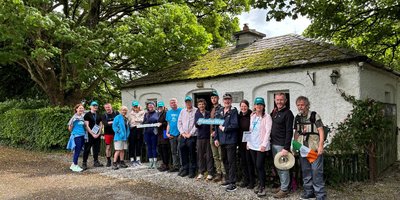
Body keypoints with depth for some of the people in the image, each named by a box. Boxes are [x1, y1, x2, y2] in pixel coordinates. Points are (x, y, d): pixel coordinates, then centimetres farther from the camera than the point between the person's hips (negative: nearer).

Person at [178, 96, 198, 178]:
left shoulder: (196, 111, -3)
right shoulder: (182, 111, 14)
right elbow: (179, 123, 13)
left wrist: (190, 134, -11)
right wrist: (183, 133, 0)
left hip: (192, 136, -5)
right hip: (183, 136, 5)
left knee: (192, 154, -1)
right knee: (183, 152, 6)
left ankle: (192, 171, 8)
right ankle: (185, 169, 18)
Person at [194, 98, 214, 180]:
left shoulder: (209, 113, 5)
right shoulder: (197, 114, 8)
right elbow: (195, 124, -3)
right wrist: (198, 123, -25)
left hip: (208, 136, -1)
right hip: (200, 136, 1)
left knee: (209, 155, 1)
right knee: (200, 155, 6)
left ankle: (210, 173, 9)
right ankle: (201, 172, 18)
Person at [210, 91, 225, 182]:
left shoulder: (221, 109, -8)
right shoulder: (211, 110, 17)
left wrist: (216, 132, -15)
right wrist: (211, 133, 12)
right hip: (212, 135, 8)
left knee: (221, 156, -6)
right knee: (215, 156, 12)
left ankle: (224, 173, 1)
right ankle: (218, 173, 19)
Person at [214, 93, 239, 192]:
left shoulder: (234, 111, -7)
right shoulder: (219, 111, 12)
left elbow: (235, 125, -17)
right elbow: (216, 125, 13)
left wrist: (224, 128, -10)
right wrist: (216, 138, 8)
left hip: (231, 140, -6)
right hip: (222, 140, 7)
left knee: (231, 161, -2)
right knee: (224, 160, 15)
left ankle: (233, 183, 4)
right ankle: (228, 179, 29)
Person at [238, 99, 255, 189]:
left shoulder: (251, 116, -10)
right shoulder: (239, 116, 8)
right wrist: (238, 141, 9)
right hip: (241, 142, 6)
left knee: (249, 161, 0)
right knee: (243, 161, 12)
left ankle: (252, 181, 12)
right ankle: (245, 180, 24)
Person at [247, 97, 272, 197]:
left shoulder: (267, 117, -6)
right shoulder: (252, 116, 13)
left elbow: (268, 131, -12)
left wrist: (264, 144, -18)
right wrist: (248, 142, 13)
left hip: (261, 145, -6)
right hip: (252, 144, 6)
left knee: (260, 166, -8)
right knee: (256, 166, 9)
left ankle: (263, 187, 1)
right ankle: (260, 184, 21)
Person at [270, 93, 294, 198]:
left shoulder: (287, 113, -11)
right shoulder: (274, 112, 12)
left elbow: (289, 132, -16)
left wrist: (286, 148, -20)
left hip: (282, 145, -7)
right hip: (274, 144, 8)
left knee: (283, 168, 0)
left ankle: (284, 190, 9)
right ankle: (283, 185, 27)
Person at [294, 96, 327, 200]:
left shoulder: (314, 116, -6)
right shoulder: (297, 118, 9)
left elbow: (321, 131, -8)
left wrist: (320, 146, -15)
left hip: (314, 148, -5)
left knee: (316, 171, -5)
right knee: (305, 170, 11)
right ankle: (308, 191, 23)